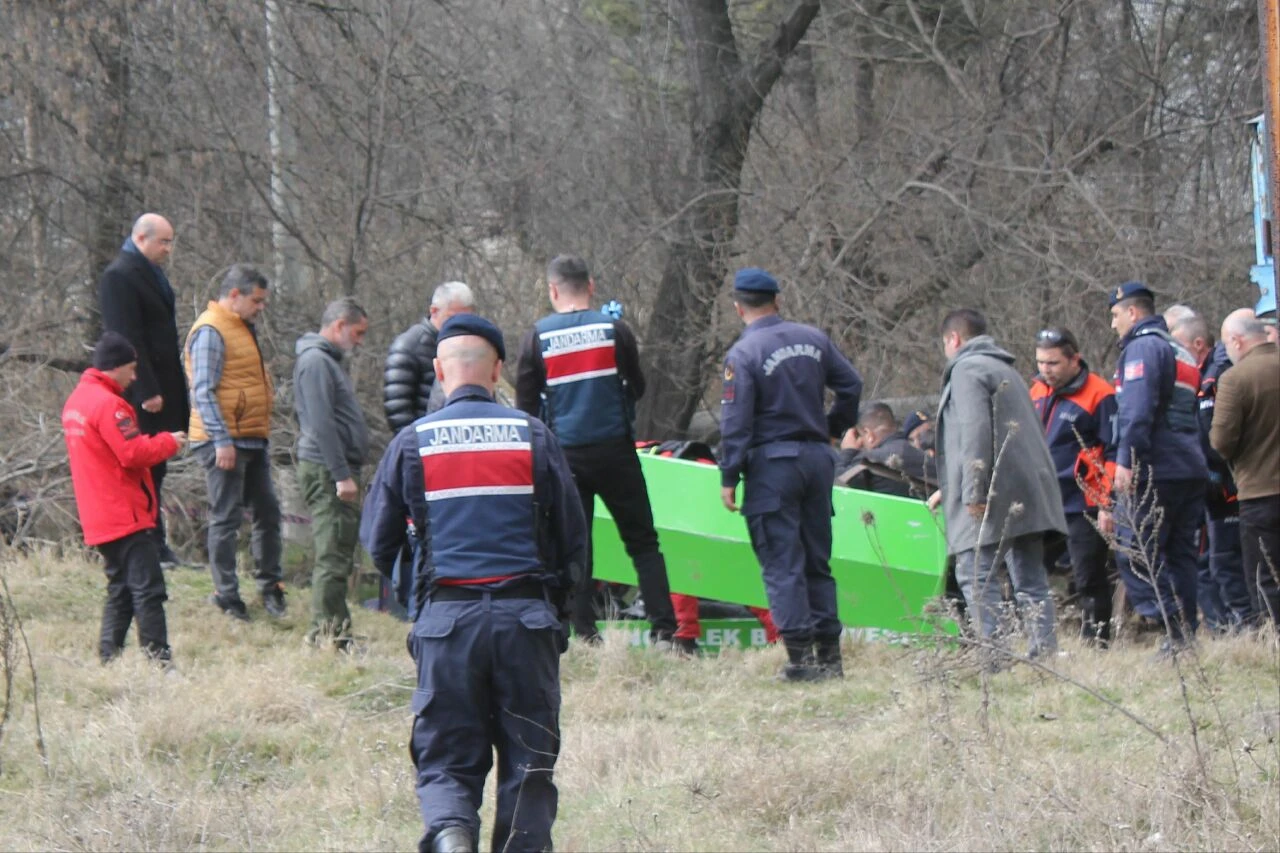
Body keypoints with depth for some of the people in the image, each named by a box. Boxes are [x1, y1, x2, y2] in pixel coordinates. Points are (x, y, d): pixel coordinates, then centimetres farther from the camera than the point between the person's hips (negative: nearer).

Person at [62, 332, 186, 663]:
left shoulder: (76, 400, 15)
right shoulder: (107, 403, -16)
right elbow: (134, 453, -20)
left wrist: (155, 442, 10)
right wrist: (169, 442, -4)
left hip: (99, 520, 10)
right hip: (126, 516, -10)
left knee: (120, 591, 14)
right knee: (148, 590, -10)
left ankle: (109, 659, 10)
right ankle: (157, 660, -13)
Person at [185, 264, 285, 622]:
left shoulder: (242, 328, 19)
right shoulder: (210, 331, -13)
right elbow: (203, 391, -19)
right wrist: (222, 440, -23)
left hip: (253, 440, 10)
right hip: (225, 442, -10)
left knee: (268, 511, 13)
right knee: (226, 518, -5)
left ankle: (270, 585, 23)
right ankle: (227, 596, 0)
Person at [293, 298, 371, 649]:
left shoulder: (327, 360, 21)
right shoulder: (315, 361, -12)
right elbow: (321, 424, -20)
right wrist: (342, 475, -22)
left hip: (337, 472, 11)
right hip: (327, 473, -11)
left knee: (340, 552, 12)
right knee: (333, 554, -9)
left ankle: (331, 632, 16)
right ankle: (327, 632, -8)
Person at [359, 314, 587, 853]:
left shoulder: (412, 443, 3)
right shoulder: (533, 437, 4)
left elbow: (376, 544, 8)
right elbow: (574, 539, 9)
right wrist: (557, 604, 24)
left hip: (447, 620, 0)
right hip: (525, 616, 0)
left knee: (446, 761, 4)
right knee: (528, 759, 10)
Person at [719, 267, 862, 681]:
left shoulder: (742, 354, -11)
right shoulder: (813, 339, 6)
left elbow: (735, 422, -13)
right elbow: (851, 385, 8)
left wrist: (729, 478, -9)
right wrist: (832, 429, 22)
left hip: (772, 464, -6)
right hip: (817, 457, 6)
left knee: (782, 564, -2)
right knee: (817, 560, 13)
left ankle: (800, 655, -7)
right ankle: (829, 652, 11)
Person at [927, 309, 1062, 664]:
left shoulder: (967, 369, -4)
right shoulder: (1005, 370, 27)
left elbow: (975, 433, -17)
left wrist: (973, 492, -21)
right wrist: (949, 489, 38)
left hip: (996, 496, -9)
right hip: (1030, 494, 9)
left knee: (976, 574, -9)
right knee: (1030, 578, 8)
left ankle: (990, 656, -18)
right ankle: (1044, 651, 4)